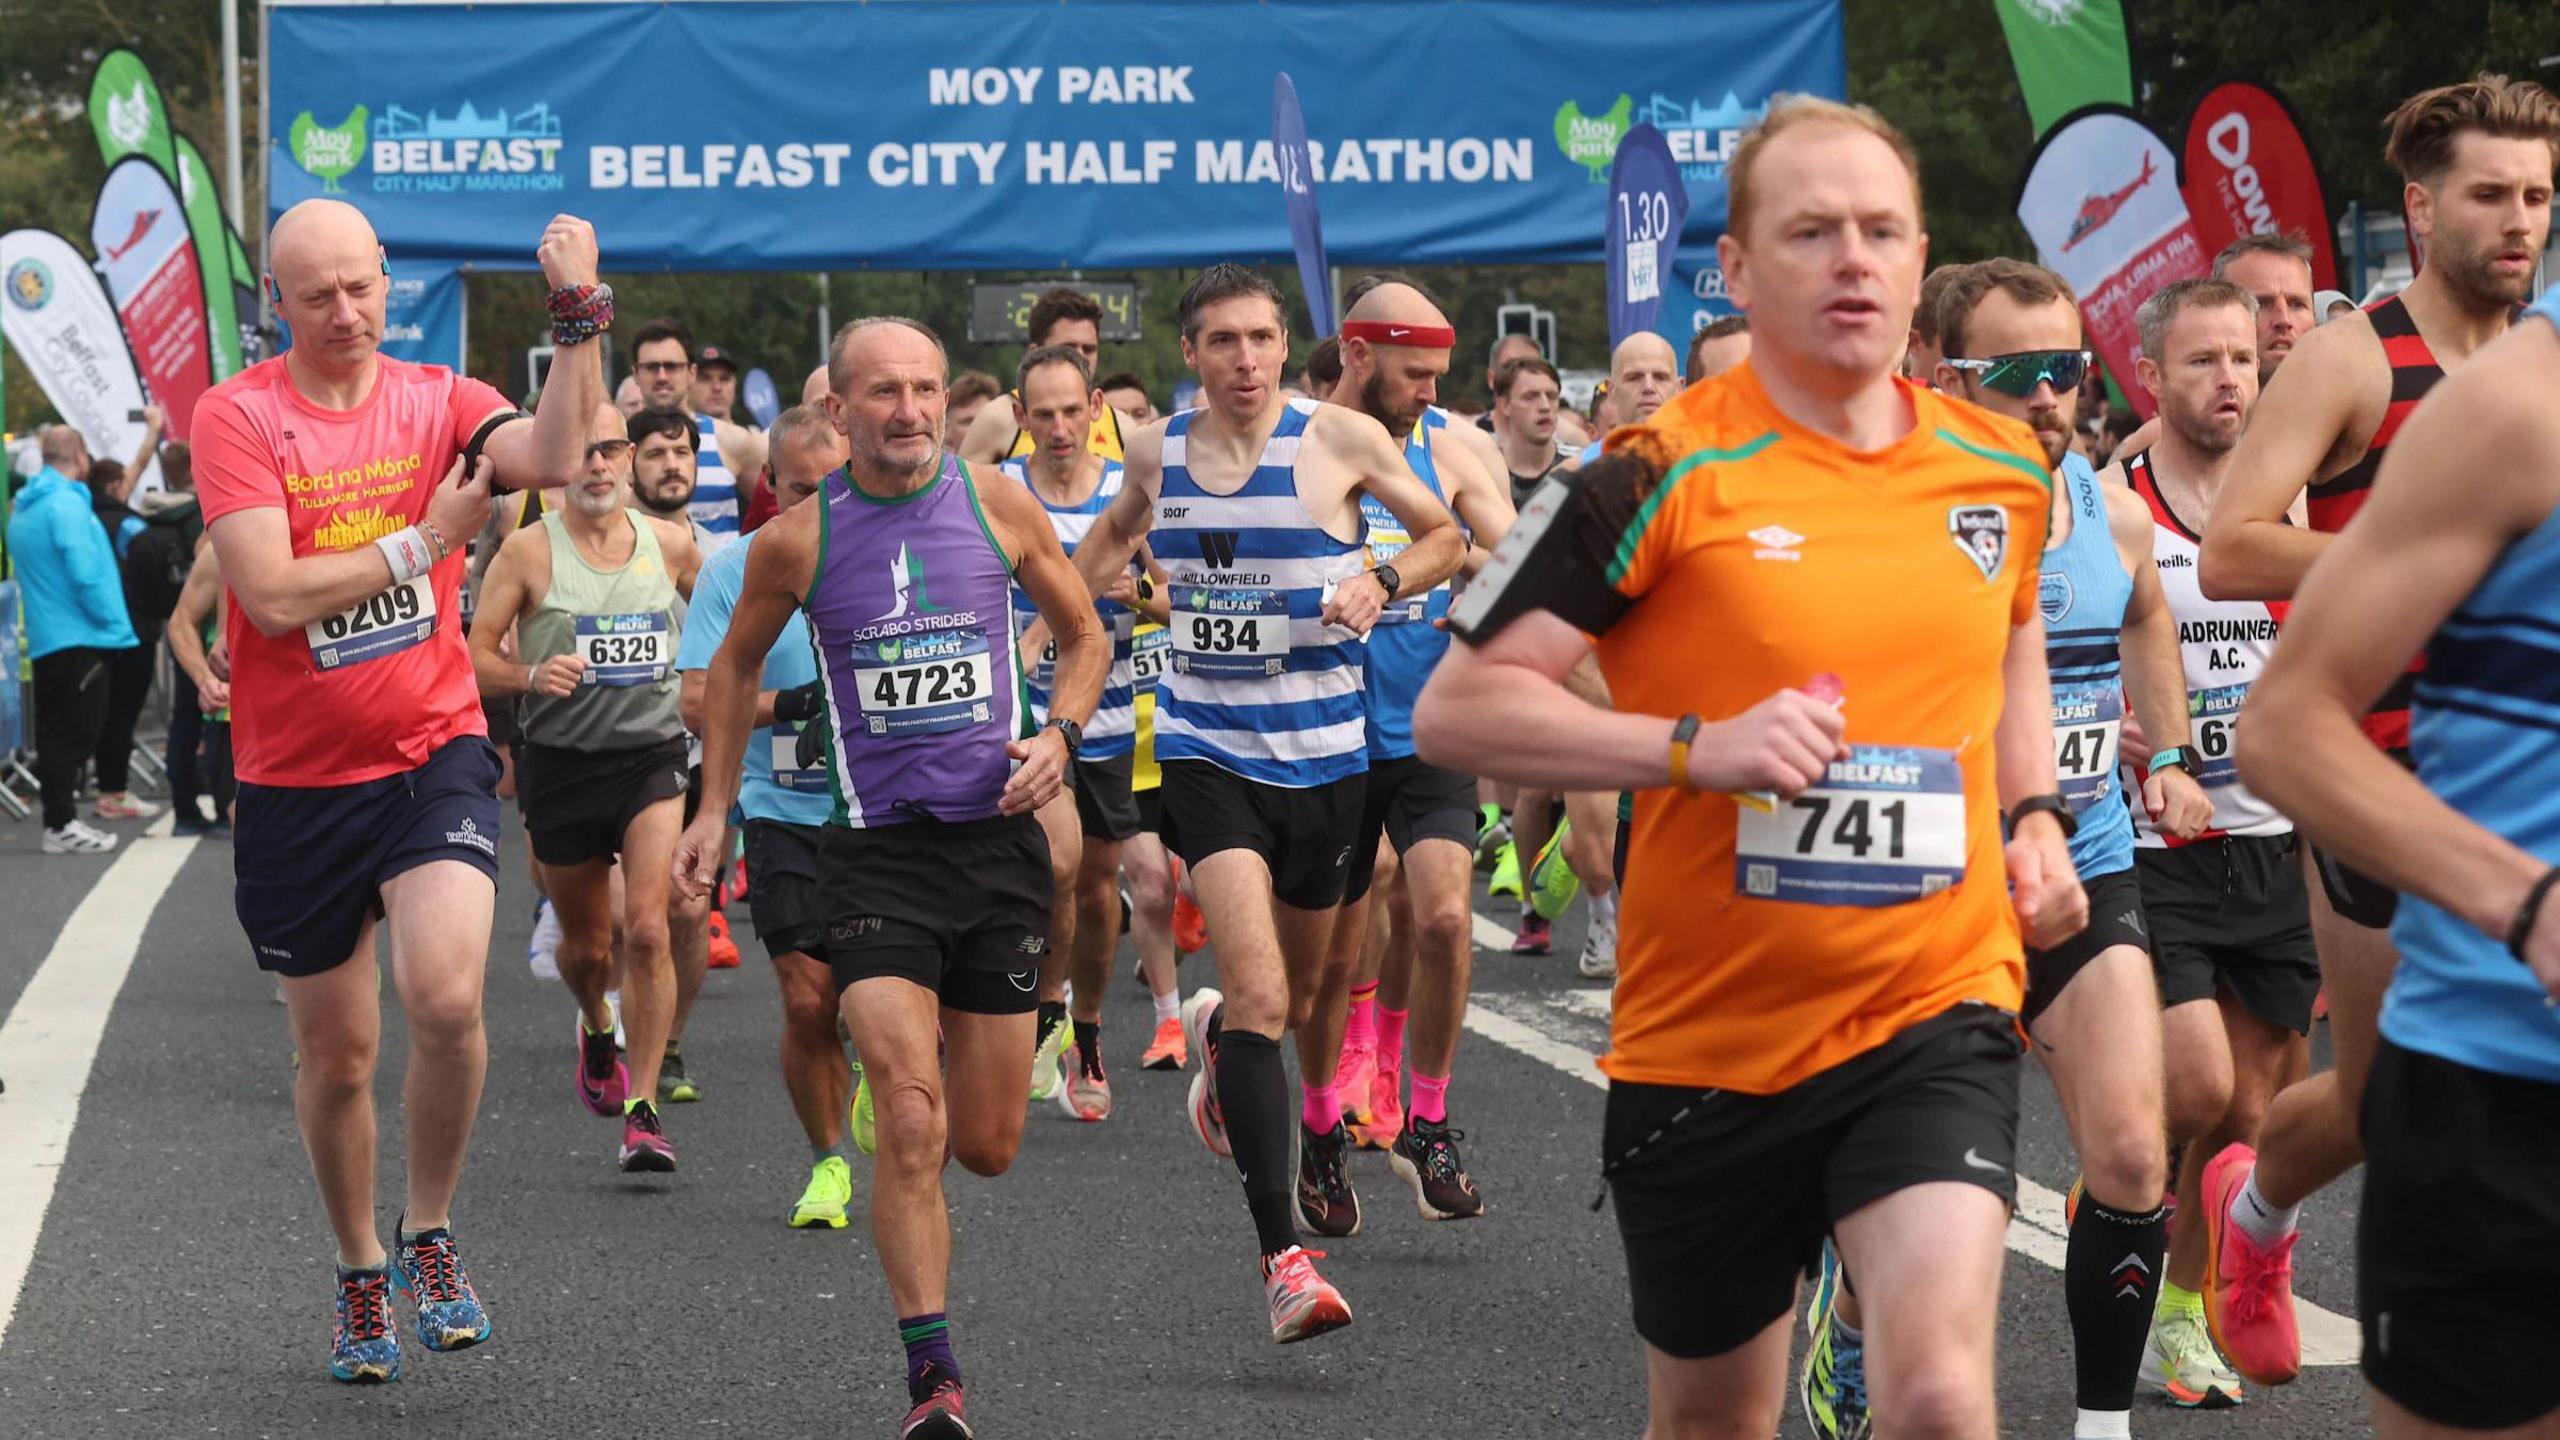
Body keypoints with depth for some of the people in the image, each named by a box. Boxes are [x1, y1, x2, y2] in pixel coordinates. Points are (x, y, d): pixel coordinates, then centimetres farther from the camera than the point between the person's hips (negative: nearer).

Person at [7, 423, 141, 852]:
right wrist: (112, 621, -11)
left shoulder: (24, 508, 15)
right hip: (79, 636, -9)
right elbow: (84, 572, -21)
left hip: (45, 640, 9)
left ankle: (59, 822, 13)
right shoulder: (66, 504, -14)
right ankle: (62, 824, -6)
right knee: (74, 733, -6)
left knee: (57, 733, 11)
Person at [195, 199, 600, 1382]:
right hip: (295, 781, 0)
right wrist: (427, 537, -11)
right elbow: (272, 593, -17)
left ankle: (430, 1234, 2)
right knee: (336, 1053, 11)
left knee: (446, 995, -22)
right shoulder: (238, 416, -7)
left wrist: (579, 318, -25)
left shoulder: (437, 400, 1)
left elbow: (554, 457, -18)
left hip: (432, 754, 0)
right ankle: (359, 1274, 34)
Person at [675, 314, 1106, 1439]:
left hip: (998, 839, 2)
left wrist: (1059, 733, -3)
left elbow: (1084, 637, 14)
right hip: (875, 849, -2)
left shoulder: (997, 506, 1)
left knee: (988, 1147, 9)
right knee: (911, 1123, -17)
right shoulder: (798, 540, -1)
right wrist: (714, 807, 13)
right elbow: (737, 664, 17)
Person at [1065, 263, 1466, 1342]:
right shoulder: (1157, 452, 3)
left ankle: (1217, 1032, 58)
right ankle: (1283, 1255, -19)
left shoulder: (1340, 439, -5)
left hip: (1323, 752, 1)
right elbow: (1115, 533, 26)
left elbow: (1447, 536, 6)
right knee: (1260, 990, -18)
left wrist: (1381, 582, -12)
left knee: (1311, 982, 19)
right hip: (1206, 751, -1)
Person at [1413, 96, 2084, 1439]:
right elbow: (1454, 711, -12)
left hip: (1935, 1015, 1)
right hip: (1706, 1037, -1)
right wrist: (1699, 747, -22)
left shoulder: (2004, 467, 4)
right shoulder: (1661, 474, -10)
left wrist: (2035, 814, 11)